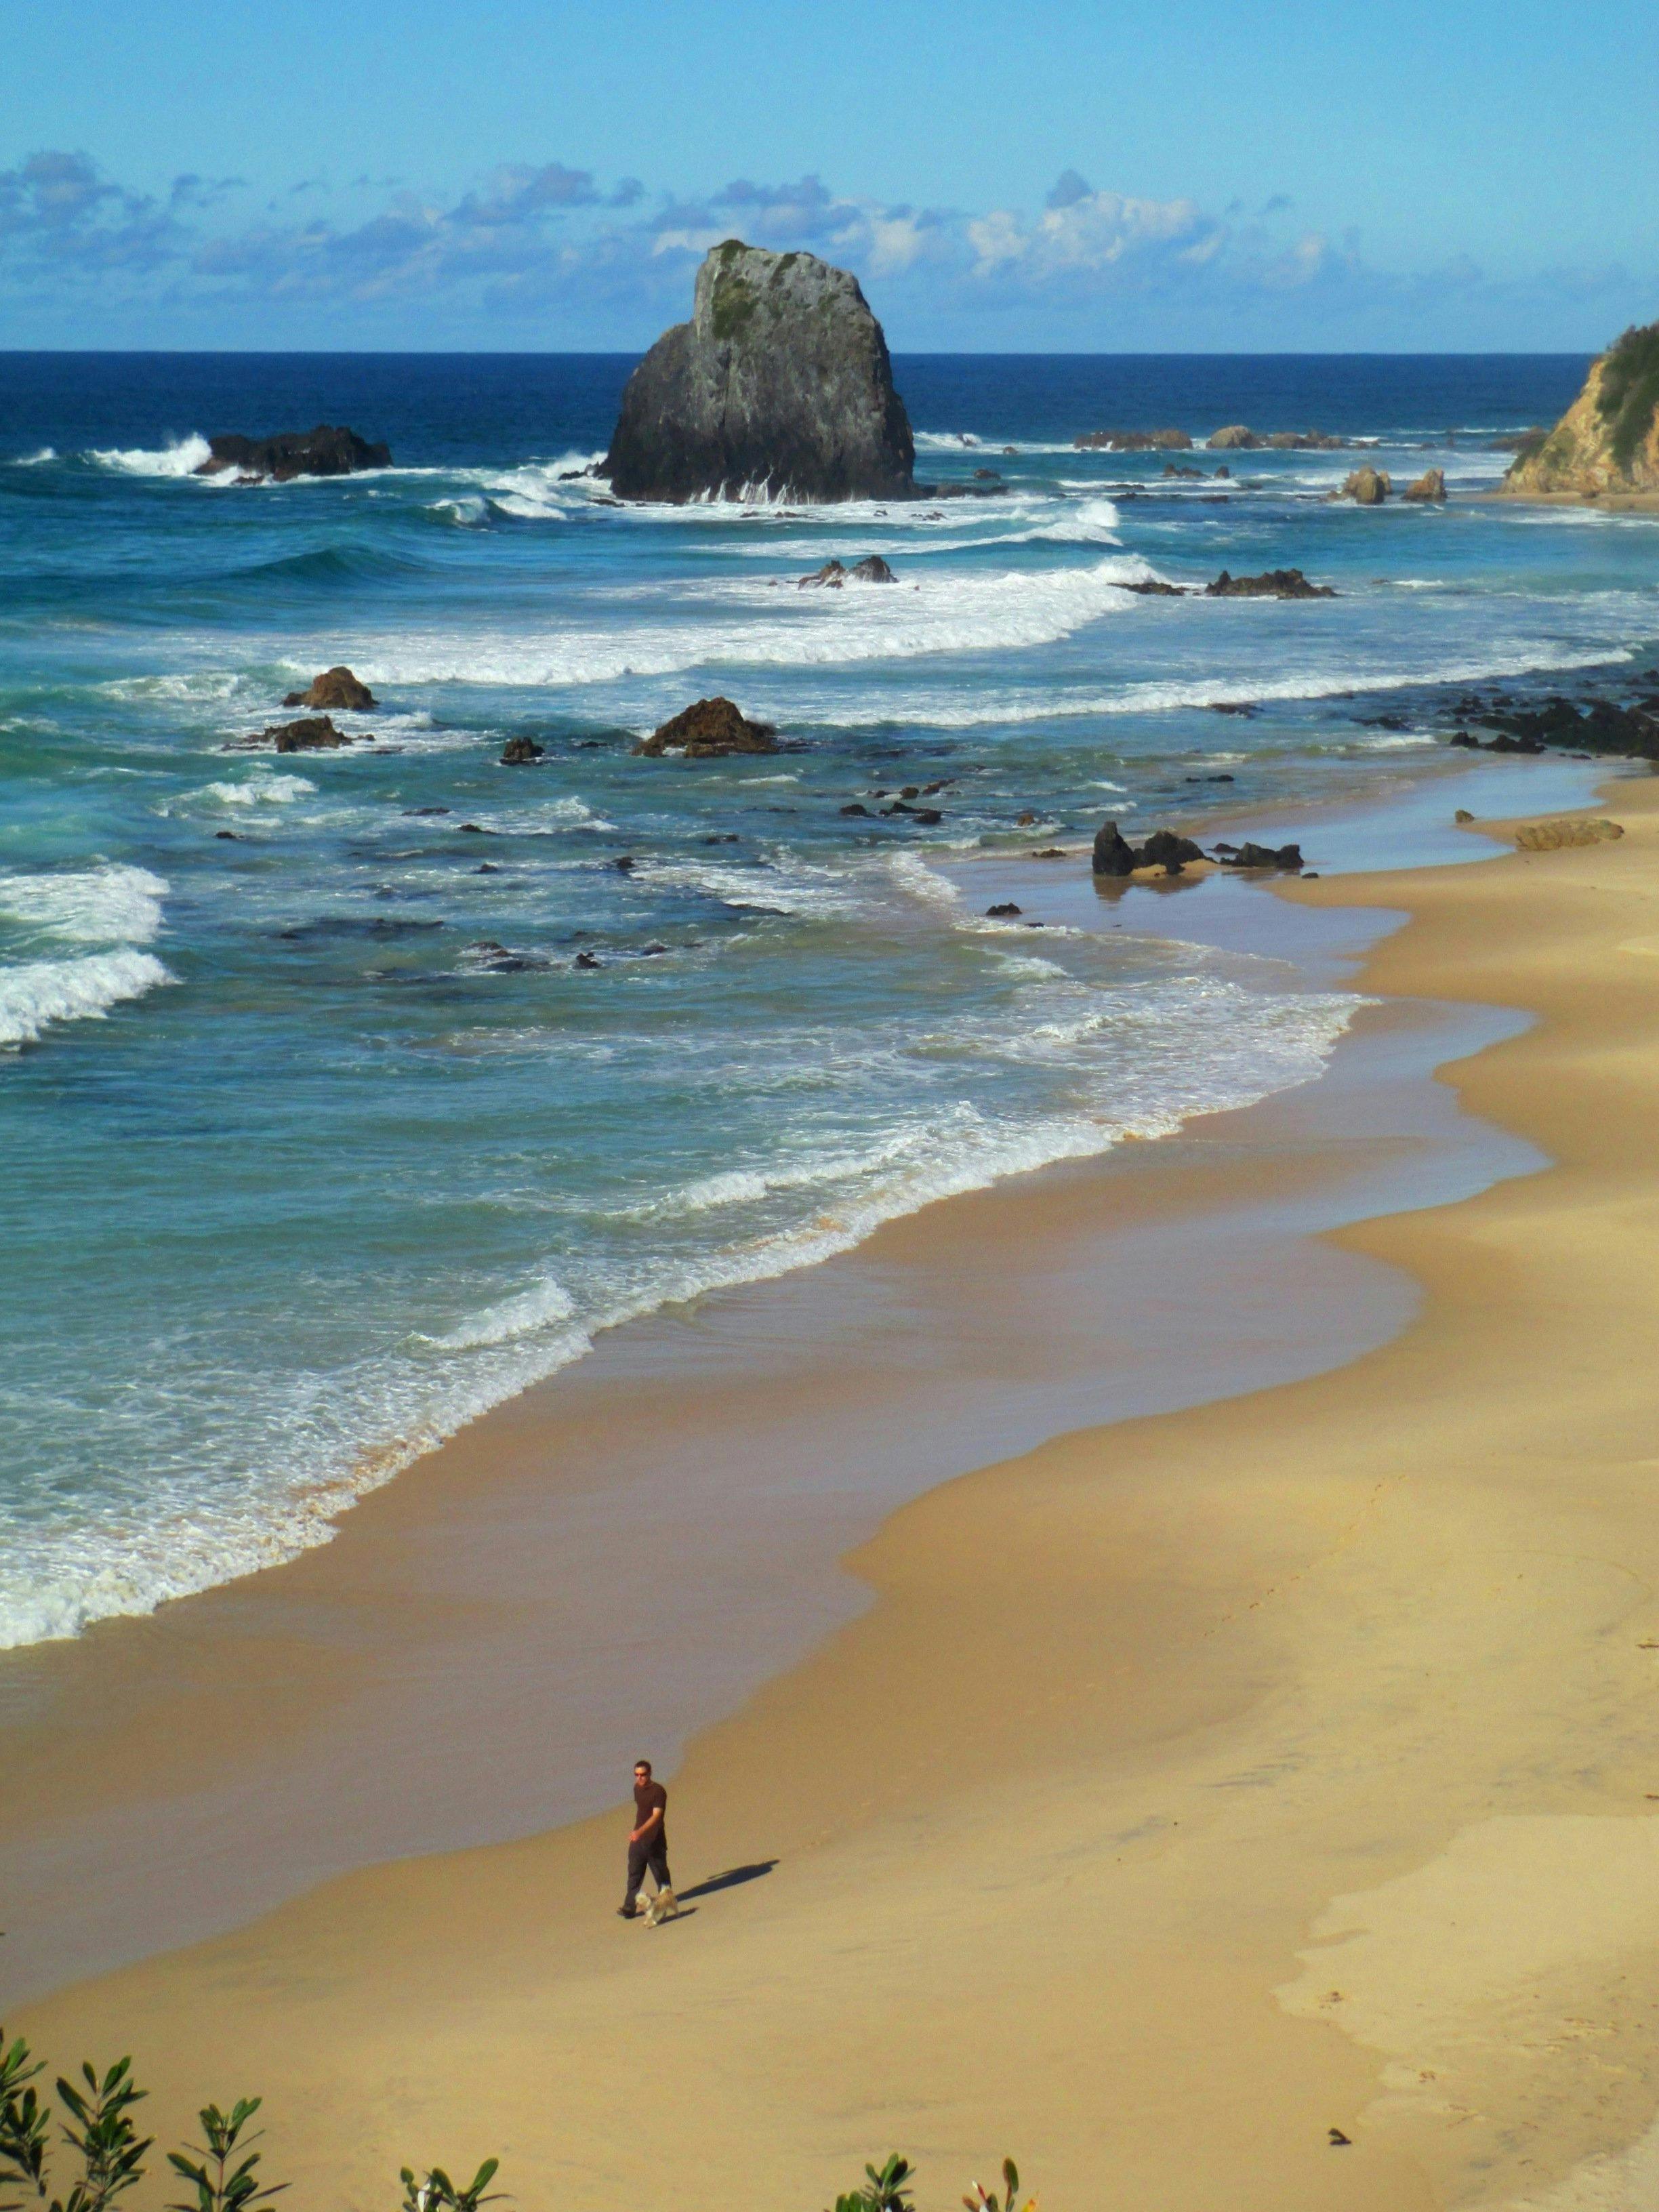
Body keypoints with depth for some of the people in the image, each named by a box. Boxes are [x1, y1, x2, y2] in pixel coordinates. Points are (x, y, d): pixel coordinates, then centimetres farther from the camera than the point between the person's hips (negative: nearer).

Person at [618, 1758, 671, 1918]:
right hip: (638, 1839, 6)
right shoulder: (637, 1788, 5)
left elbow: (656, 1816, -26)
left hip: (654, 1840, -6)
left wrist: (640, 1831, -39)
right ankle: (629, 1907, -2)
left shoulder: (658, 1791, -19)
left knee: (660, 1871, 11)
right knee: (634, 1873, 0)